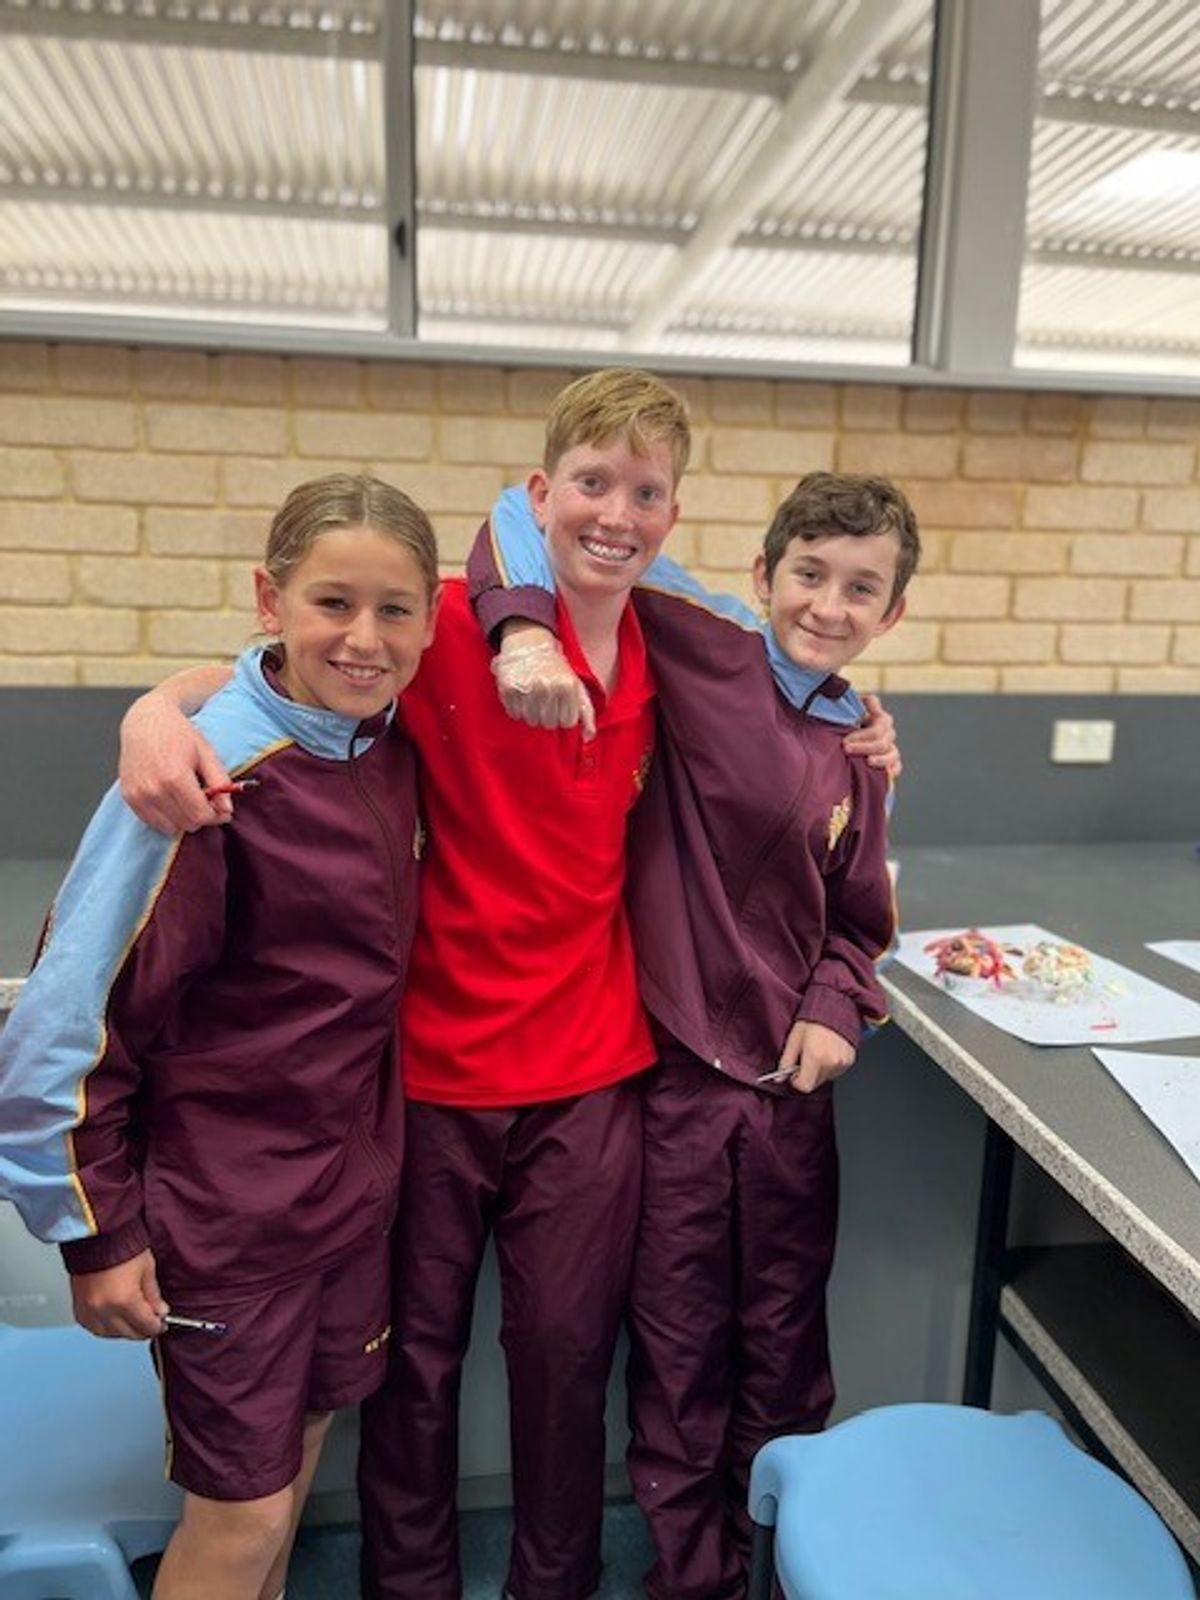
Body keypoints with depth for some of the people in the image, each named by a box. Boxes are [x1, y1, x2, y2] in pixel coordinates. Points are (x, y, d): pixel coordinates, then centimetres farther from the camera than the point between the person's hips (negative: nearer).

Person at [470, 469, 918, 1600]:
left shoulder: (859, 752, 3)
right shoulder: (708, 652, -11)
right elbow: (531, 511, -12)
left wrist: (837, 1006, -3)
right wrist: (526, 624, -30)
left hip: (791, 1082, 4)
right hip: (675, 1071, -4)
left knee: (785, 1338, 21)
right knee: (680, 1346, 14)